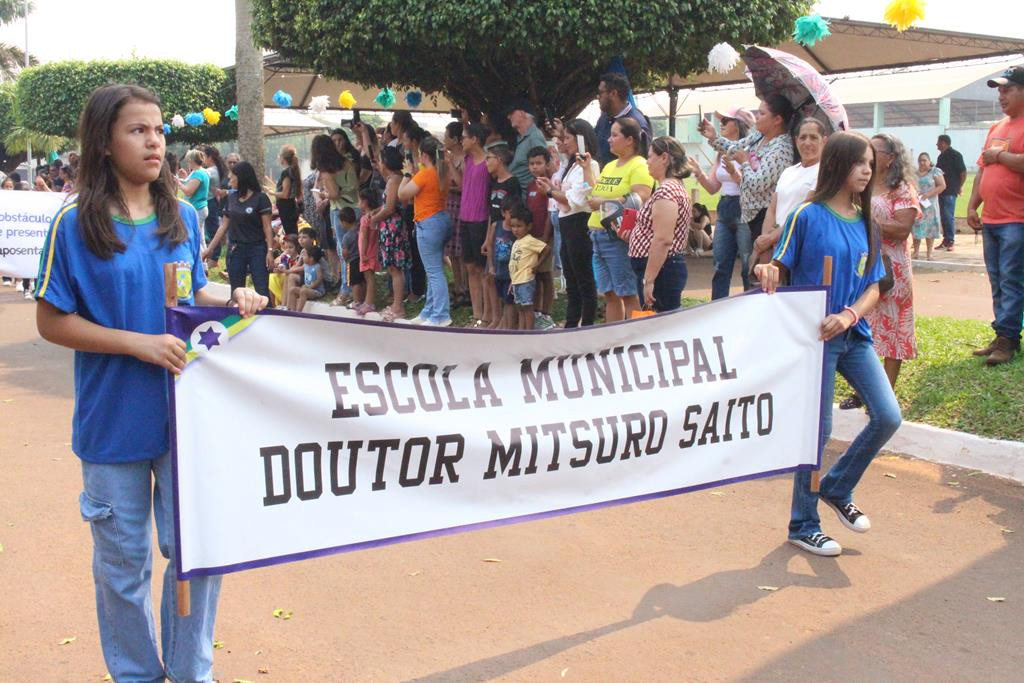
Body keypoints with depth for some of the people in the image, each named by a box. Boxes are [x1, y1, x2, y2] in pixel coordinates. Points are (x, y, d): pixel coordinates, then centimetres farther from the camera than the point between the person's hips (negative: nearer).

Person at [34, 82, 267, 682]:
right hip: (113, 422, -3)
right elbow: (51, 321, -8)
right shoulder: (75, 226, -8)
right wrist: (139, 343, -18)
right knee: (124, 562, 11)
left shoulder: (182, 217, 4)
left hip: (187, 413, 3)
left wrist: (232, 300, -6)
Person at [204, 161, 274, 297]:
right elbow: (224, 226, 13)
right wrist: (209, 249, 11)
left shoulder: (260, 198, -6)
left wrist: (270, 250, -17)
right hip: (235, 250, 5)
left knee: (262, 291, -9)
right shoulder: (231, 198, 9)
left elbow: (267, 227, -9)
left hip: (257, 250, -5)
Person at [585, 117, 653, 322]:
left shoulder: (639, 166, -7)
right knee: (610, 295, 12)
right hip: (599, 236, 9)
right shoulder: (609, 166, 19)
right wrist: (587, 169, 14)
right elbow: (595, 194, 16)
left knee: (629, 294, -6)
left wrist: (605, 203, -19)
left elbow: (640, 200, -19)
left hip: (620, 237, -8)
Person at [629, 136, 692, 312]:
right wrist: (635, 233, 14)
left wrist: (648, 280, -24)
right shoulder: (676, 187, 16)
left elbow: (663, 239, -24)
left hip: (660, 269, -10)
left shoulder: (665, 190, -16)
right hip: (671, 265, 10)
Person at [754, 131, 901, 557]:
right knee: (818, 430, 0)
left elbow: (873, 287, 5)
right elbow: (780, 268, -5)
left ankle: (837, 490, 24)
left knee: (888, 417, 0)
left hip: (854, 335, 6)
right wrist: (766, 272, -29)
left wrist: (849, 315, -14)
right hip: (813, 336, -6)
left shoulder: (865, 223, 8)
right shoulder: (808, 216, -9)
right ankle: (803, 526, 17)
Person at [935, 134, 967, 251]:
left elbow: (963, 172, -10)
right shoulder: (941, 156, 16)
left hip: (950, 191, -8)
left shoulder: (955, 155, -9)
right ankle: (945, 239, 16)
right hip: (942, 190, 8)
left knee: (948, 216, -8)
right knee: (943, 216, 10)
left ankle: (950, 241, -4)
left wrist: (960, 186, -7)